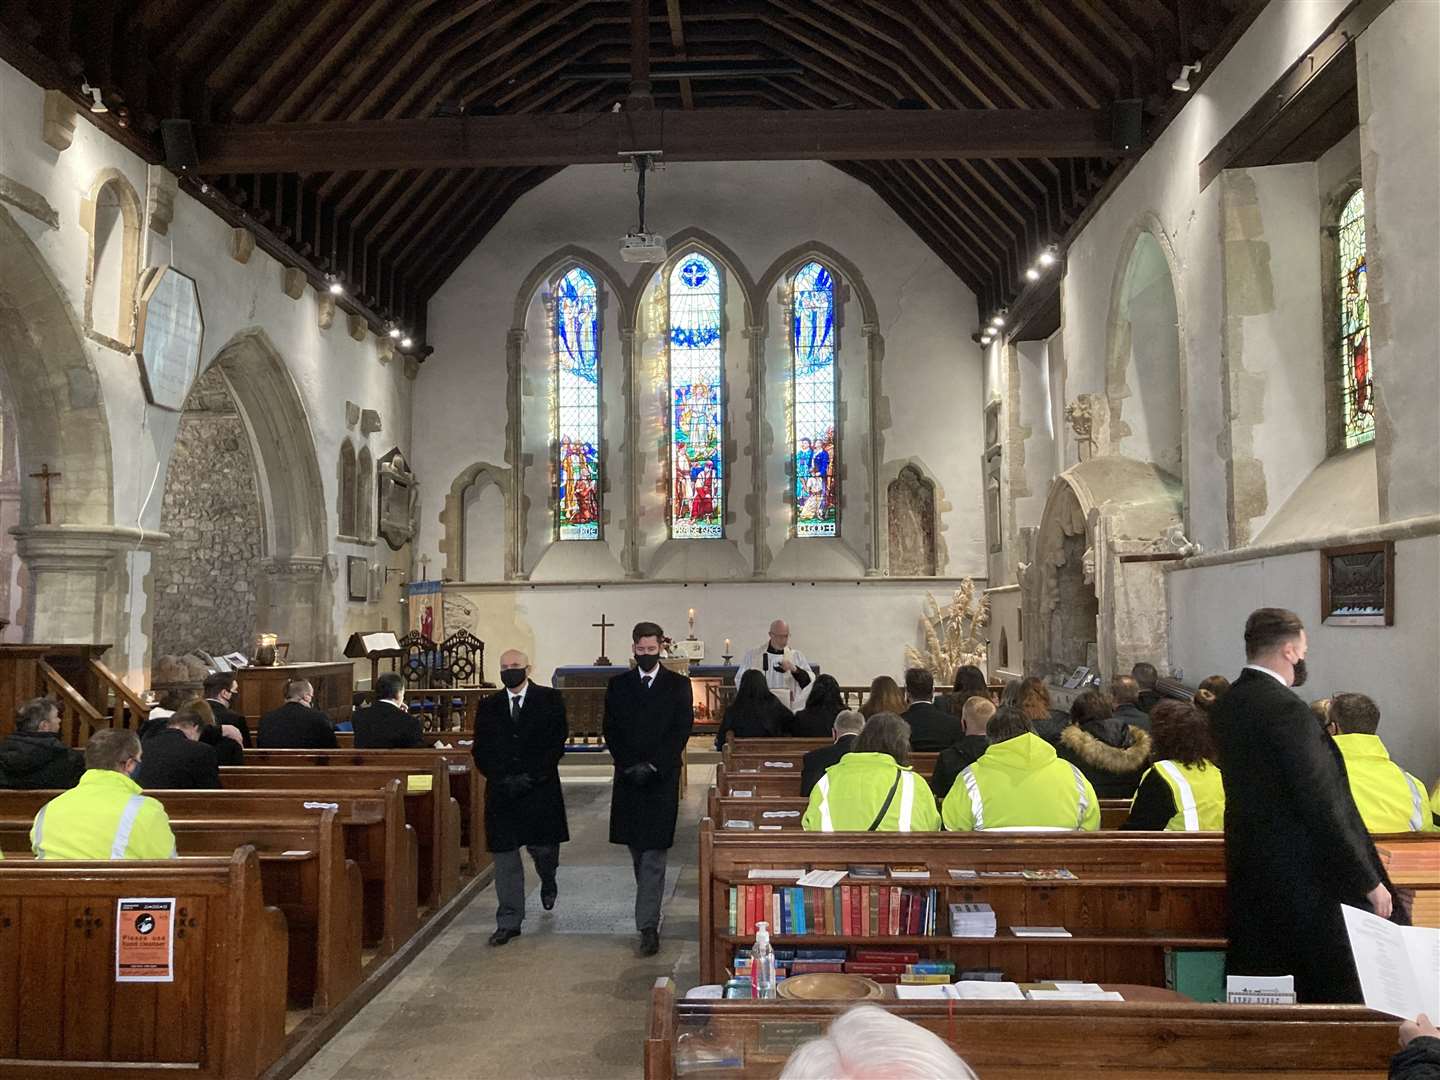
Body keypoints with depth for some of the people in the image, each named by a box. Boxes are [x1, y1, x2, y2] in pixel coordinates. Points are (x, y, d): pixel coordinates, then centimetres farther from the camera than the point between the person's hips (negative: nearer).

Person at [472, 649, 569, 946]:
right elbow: (481, 751, 6)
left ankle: (548, 881, 37)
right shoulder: (488, 706, 9)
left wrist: (531, 777, -13)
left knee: (543, 847, 2)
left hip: (540, 790, -2)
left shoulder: (550, 700, 1)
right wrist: (502, 779, -9)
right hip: (502, 793, 2)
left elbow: (556, 743, -5)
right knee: (505, 858, 2)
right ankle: (509, 922, 11)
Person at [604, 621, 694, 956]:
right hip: (628, 776, 3)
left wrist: (652, 765, -12)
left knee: (653, 853, -6)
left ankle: (648, 925, -6)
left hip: (662, 776, -3)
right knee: (637, 849, 11)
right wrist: (629, 765, -8)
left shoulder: (678, 685, 2)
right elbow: (611, 730, 6)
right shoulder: (619, 685, 9)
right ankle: (650, 902, 30)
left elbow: (682, 730, -4)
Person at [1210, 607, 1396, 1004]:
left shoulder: (1226, 706, 6)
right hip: (1305, 880, -8)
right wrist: (1368, 881, -13)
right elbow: (1323, 804, -19)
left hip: (1250, 876, 9)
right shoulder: (1286, 709, -19)